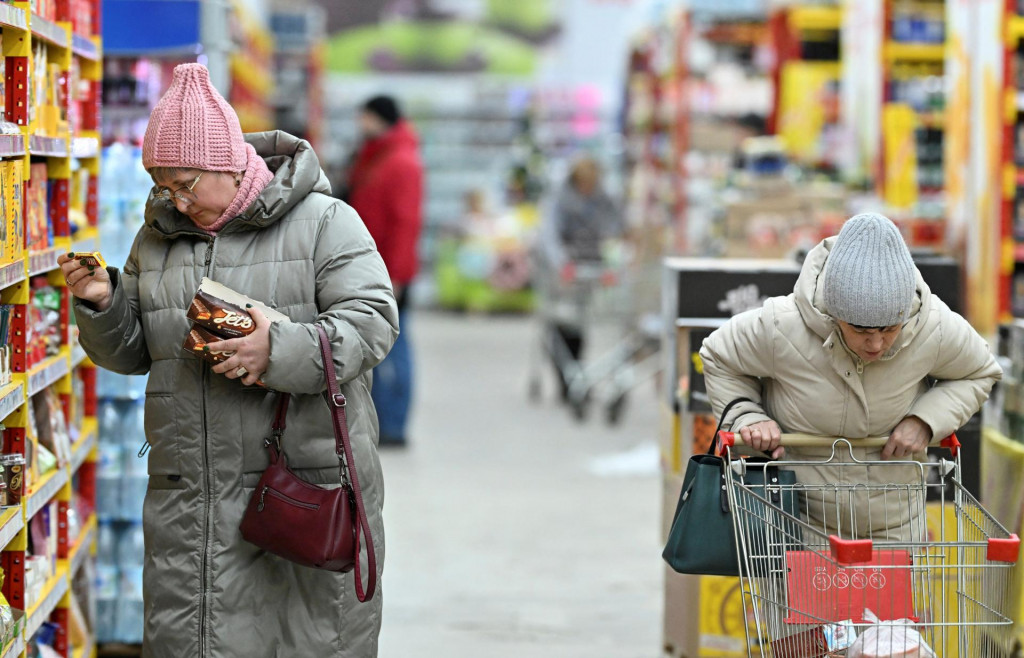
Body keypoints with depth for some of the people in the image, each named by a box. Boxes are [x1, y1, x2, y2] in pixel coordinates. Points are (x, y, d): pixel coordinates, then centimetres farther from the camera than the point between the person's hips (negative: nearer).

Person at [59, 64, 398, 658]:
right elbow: (133, 351, 18)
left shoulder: (323, 222, -4)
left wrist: (282, 350, -26)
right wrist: (103, 304, -3)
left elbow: (372, 320, -12)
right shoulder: (159, 236, 13)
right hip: (190, 499, 4)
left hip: (305, 494, -4)